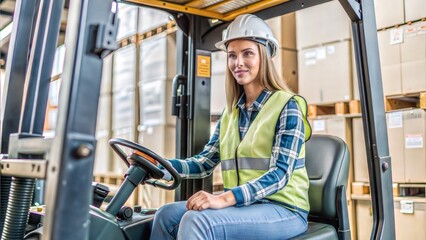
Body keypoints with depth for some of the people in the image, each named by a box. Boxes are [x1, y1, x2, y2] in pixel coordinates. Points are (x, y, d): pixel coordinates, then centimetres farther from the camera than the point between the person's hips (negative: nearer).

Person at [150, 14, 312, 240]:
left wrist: (226, 198, -30)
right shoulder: (231, 113, 12)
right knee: (167, 214, -16)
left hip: (282, 209, -5)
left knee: (197, 221, -29)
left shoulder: (287, 106, -7)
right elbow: (204, 163, 8)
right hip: (242, 205, 6)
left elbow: (280, 173, -17)